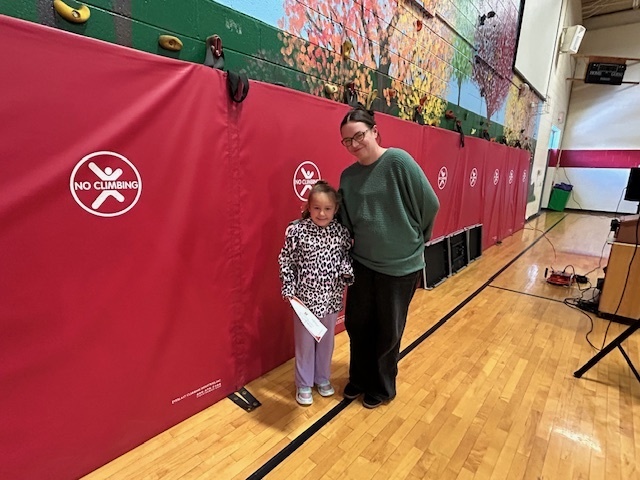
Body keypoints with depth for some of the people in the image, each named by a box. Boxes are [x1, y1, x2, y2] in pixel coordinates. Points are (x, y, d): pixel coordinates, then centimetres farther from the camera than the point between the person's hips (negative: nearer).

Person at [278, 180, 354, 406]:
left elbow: (347, 258, 7)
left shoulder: (342, 232, -5)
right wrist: (289, 290, -12)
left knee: (326, 340, 20)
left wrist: (347, 275, -11)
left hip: (331, 297, 4)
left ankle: (323, 378, 44)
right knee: (305, 342, 13)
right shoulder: (296, 231, -15)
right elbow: (286, 262, -9)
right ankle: (304, 384, 34)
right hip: (305, 297, -3)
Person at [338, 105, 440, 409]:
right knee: (357, 324, 14)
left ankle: (382, 387, 36)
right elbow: (346, 221, 7)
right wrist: (350, 252, 4)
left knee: (388, 331, 12)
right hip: (362, 263, 4)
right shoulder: (348, 176, 0)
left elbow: (430, 205, -9)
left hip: (401, 265, -4)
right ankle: (359, 379, 40)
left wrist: (414, 239, 4)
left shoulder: (398, 161, -14)